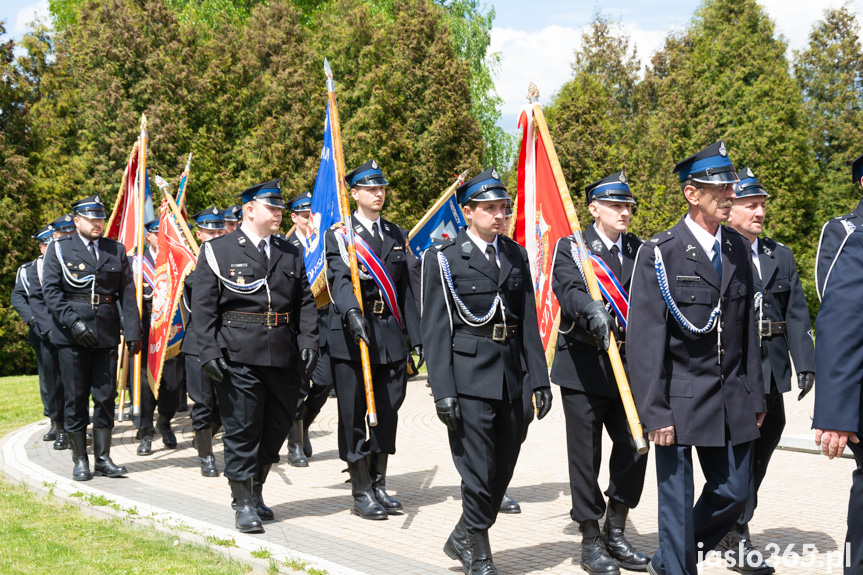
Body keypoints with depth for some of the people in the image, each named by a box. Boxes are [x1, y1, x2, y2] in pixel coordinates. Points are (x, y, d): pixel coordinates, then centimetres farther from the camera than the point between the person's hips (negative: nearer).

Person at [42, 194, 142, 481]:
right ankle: (80, 460, 12)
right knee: (76, 399, 3)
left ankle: (103, 458, 14)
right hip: (72, 336, -3)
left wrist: (133, 333, -2)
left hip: (106, 336, 3)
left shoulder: (116, 251, 11)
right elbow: (51, 290, -5)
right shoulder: (59, 249, 2)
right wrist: (73, 322, -17)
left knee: (106, 397, 5)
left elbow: (127, 294, 7)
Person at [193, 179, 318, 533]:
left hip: (284, 357, 5)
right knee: (242, 430, -1)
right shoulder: (218, 251, 1)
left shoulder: (290, 255, 15)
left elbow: (305, 302, 14)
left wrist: (308, 342, 1)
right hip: (239, 358, -5)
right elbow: (203, 307, -2)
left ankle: (255, 488, 29)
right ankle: (244, 504, 8)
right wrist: (208, 352, -11)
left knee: (278, 426, 10)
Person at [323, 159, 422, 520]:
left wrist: (416, 336, 10)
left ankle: (379, 486, 20)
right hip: (351, 334, -5)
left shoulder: (395, 235, 16)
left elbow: (405, 289, 16)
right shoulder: (338, 235, -1)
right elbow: (339, 278, -19)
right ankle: (361, 493, 9)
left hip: (390, 334, 5)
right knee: (354, 414, 0)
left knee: (388, 411, 8)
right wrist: (352, 313, -38)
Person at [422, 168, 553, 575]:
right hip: (469, 376, -5)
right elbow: (435, 331, -6)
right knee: (478, 472, -3)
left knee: (503, 468, 11)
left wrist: (539, 378, 5)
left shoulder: (515, 255, 11)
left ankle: (462, 539, 30)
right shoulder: (443, 259, -4)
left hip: (510, 375, 5)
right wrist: (443, 391, -13)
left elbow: (528, 322, 11)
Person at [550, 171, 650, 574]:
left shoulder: (639, 250, 13)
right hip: (584, 366, -4)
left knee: (634, 448, 3)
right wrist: (592, 310, -41)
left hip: (628, 365, 4)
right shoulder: (571, 248, -2)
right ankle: (591, 542, 15)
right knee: (586, 456, 3)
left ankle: (615, 534, 21)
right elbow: (568, 289, -21)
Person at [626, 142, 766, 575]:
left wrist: (755, 394, 10)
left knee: (734, 491, 11)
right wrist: (654, 412, -15)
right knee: (677, 501, 2)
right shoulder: (659, 253, -9)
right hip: (680, 397, -6)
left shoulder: (737, 248, 9)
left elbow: (747, 328, 13)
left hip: (732, 400, 6)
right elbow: (645, 340, -11)